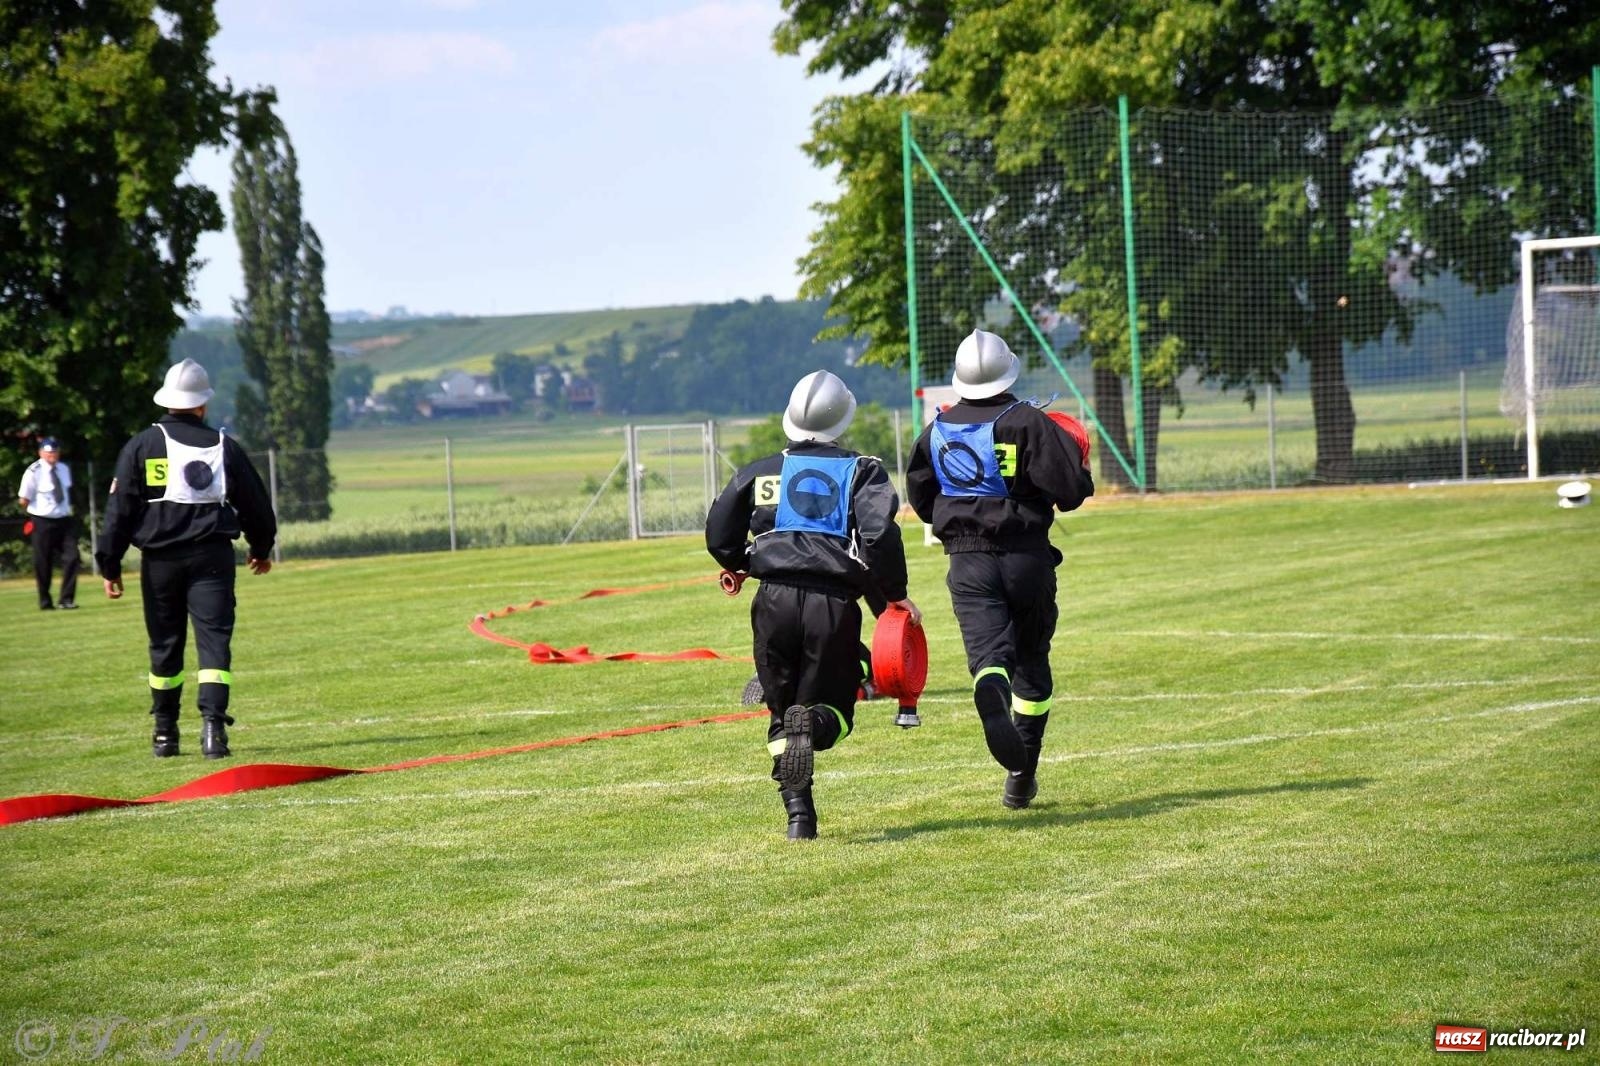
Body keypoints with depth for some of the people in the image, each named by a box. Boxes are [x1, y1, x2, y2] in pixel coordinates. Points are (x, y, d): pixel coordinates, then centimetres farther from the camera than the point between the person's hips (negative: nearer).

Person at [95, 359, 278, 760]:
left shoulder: (141, 446, 0)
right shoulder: (224, 446, 4)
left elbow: (119, 508, -3)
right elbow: (255, 503, 12)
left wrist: (110, 565, 2)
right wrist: (261, 548, 30)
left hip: (160, 560, 1)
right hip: (211, 557, -1)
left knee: (165, 645, 11)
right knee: (214, 639, -4)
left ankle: (165, 733, 19)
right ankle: (212, 723, -22)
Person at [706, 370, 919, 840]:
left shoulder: (758, 474, 12)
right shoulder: (862, 471, 6)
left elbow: (720, 539, 15)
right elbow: (880, 535, -9)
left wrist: (747, 565, 35)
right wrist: (895, 593, 3)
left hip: (775, 601, 2)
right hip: (835, 603, -2)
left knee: (781, 711, 16)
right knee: (832, 709, 11)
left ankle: (798, 813, 3)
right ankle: (813, 725, -27)